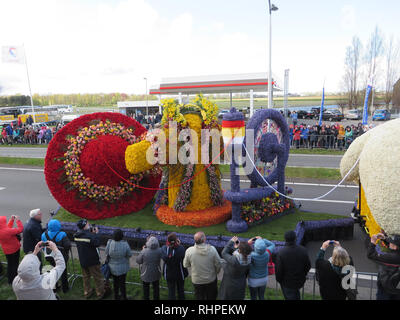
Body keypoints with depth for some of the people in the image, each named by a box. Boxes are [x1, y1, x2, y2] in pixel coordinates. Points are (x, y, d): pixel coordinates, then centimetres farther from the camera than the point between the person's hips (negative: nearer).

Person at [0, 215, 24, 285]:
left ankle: (10, 280, 36)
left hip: (6, 251, 7)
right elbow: (20, 229, -25)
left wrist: (12, 220, 5)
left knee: (9, 264, 22)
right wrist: (18, 220, -16)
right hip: (14, 249, -7)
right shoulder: (8, 231, -32)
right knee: (15, 265, 9)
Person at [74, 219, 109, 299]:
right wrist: (96, 233, -15)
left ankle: (87, 292, 38)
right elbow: (97, 243, -22)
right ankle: (101, 293, 23)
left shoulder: (76, 235, -4)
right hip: (92, 261, -6)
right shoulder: (89, 235, -28)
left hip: (82, 260, 7)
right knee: (98, 277, 10)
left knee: (86, 276, 24)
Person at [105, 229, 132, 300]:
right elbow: (129, 255, -13)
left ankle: (116, 296, 42)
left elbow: (107, 254, -8)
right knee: (122, 283, 16)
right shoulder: (125, 244, -28)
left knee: (115, 282, 24)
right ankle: (123, 297, 32)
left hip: (112, 267, 2)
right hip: (122, 267, -2)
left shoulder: (109, 243, -23)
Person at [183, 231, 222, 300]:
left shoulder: (189, 251, -22)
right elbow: (218, 265, -13)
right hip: (211, 280, 0)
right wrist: (215, 273, 7)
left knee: (199, 297, 22)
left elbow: (186, 265, -7)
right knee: (212, 297, 25)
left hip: (197, 281, 0)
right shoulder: (212, 249, -23)